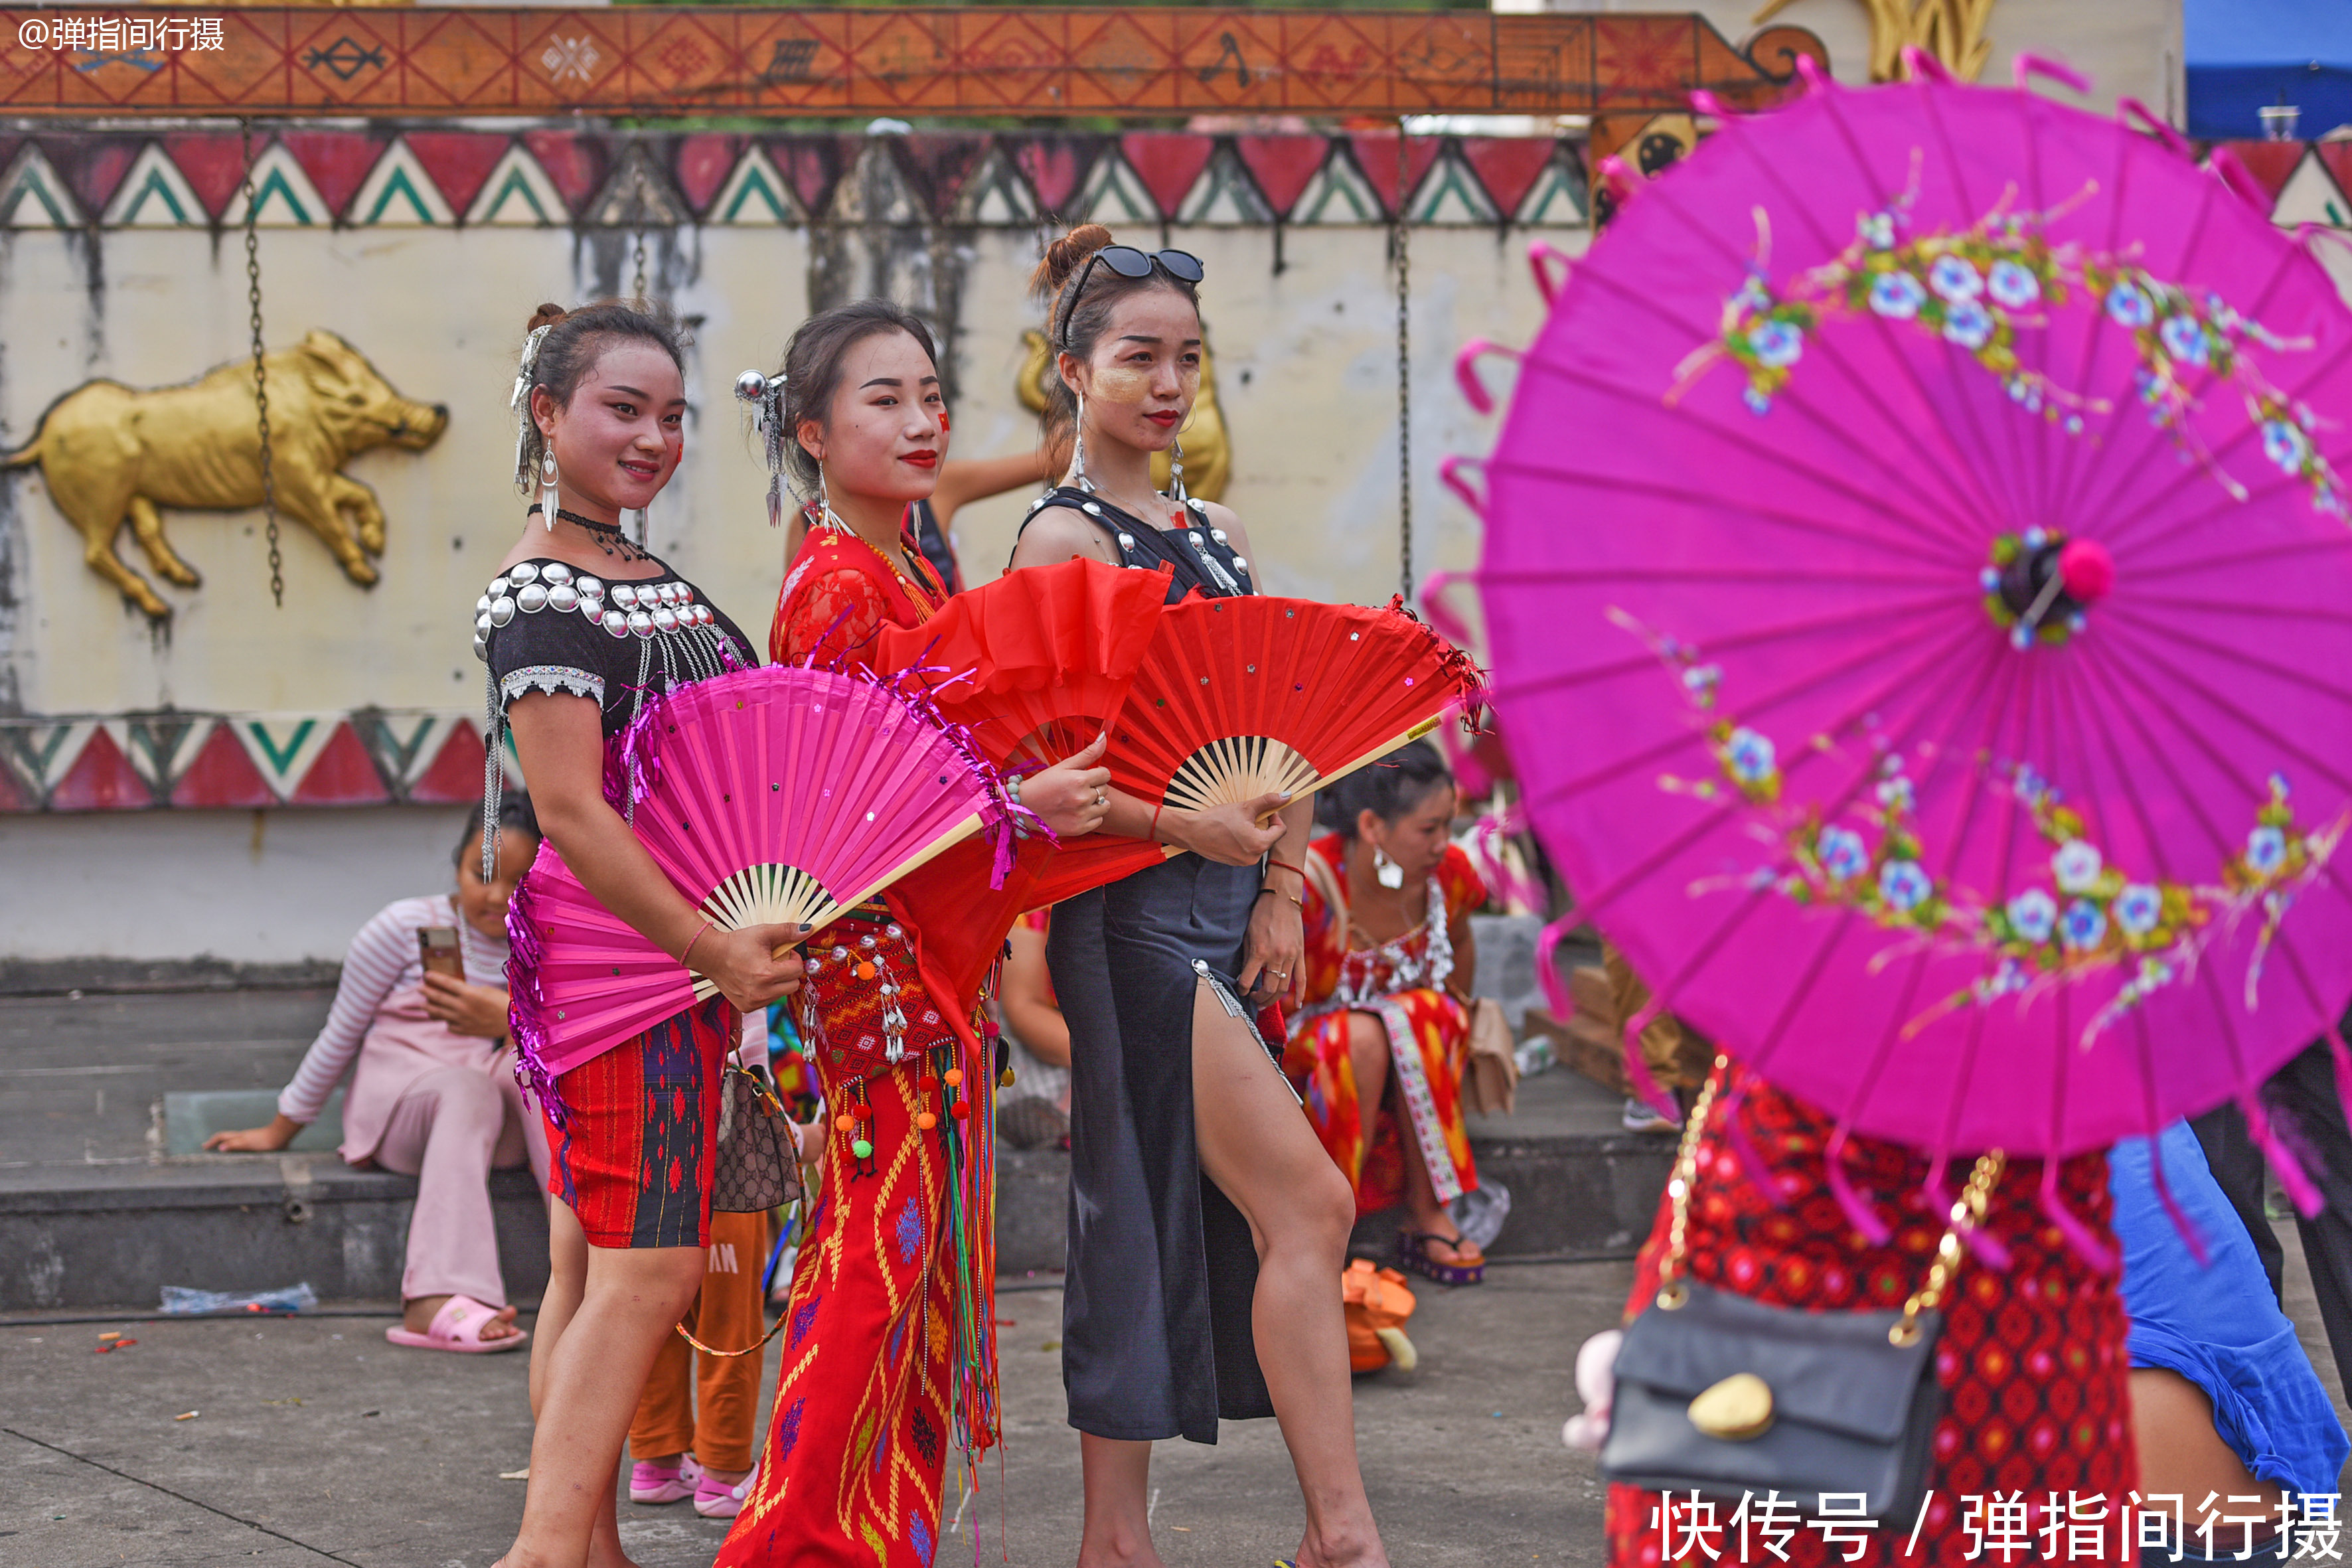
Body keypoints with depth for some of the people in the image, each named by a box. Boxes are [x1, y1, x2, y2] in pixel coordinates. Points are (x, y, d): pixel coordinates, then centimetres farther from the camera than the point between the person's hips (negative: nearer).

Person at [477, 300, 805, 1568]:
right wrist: (715, 947, -21)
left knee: (591, 1262, 10)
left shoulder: (647, 579, 16)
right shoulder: (538, 595, -13)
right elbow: (570, 810, -20)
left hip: (674, 959, 9)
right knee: (645, 1269, -11)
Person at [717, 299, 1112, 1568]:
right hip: (874, 950, -9)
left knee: (918, 1247, 11)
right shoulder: (834, 590, -13)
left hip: (943, 960, 9)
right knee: (882, 1243, -7)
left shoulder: (917, 574, 15)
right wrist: (1018, 803, -25)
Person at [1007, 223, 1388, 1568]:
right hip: (1130, 913, -8)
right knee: (1309, 1204, -14)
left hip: (1229, 914, 8)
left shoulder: (1216, 535, 17)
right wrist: (1191, 830, -23)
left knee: (1169, 1223, 8)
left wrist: (1282, 894, 3)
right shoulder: (1064, 540, -6)